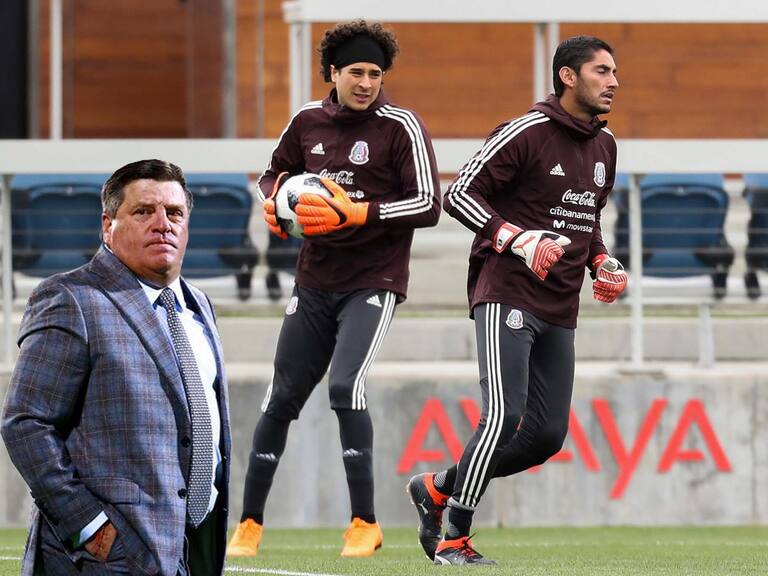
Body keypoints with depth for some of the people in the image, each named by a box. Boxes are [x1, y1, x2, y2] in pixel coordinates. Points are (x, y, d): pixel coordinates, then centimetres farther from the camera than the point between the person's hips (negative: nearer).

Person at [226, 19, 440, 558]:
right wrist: (274, 202, -1)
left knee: (346, 385, -23)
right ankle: (249, 525, 16)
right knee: (281, 399, 5)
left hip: (373, 281, -5)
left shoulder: (401, 126, -9)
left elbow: (428, 205, -14)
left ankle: (365, 523, -14)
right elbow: (276, 174, 22)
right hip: (315, 281, 5)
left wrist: (356, 214, -23)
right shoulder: (309, 120, 5)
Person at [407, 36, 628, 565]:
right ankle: (454, 539, -10)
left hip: (560, 310, 8)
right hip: (506, 295, -8)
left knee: (547, 435, 4)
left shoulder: (604, 145, 15)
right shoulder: (525, 134, -10)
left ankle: (437, 488, 21)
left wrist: (602, 263, 10)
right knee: (504, 416, -20)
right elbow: (459, 194, -11)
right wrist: (520, 240, -22)